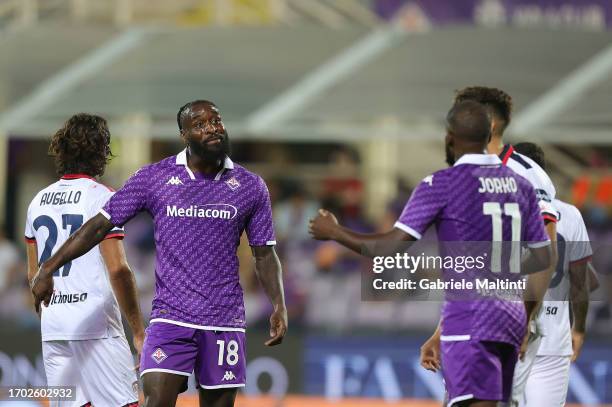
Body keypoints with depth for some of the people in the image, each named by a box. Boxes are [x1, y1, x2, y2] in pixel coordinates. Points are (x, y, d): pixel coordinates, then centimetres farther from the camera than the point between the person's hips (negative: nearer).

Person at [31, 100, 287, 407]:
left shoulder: (250, 187, 5)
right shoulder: (154, 178, 0)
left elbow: (264, 254, 12)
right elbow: (101, 224, 1)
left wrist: (279, 305, -3)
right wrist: (48, 268, -4)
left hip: (225, 322, 2)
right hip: (171, 318, -2)